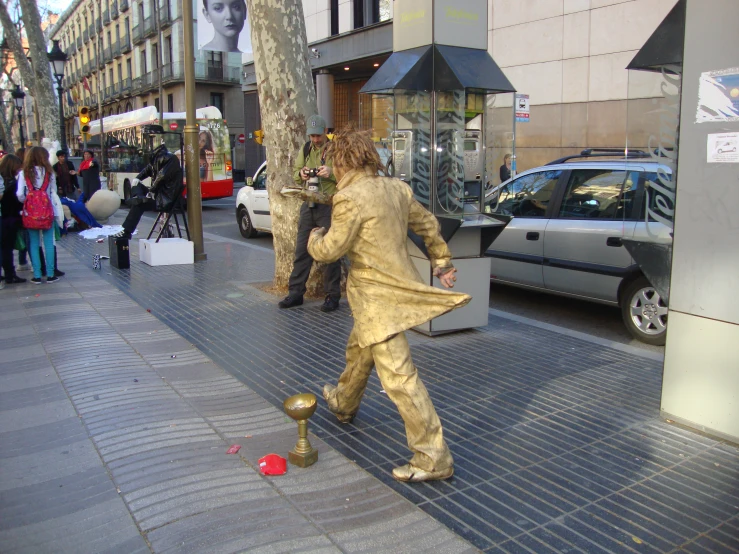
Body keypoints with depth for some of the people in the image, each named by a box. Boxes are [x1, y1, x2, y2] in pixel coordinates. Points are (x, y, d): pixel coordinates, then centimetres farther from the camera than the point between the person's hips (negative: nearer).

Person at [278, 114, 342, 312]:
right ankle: (296, 293, 15)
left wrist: (332, 172, -25)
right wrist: (301, 173, -6)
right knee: (302, 250, 7)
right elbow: (295, 173, 17)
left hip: (329, 206, -5)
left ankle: (332, 296, 8)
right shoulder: (305, 149, 13)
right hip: (308, 205, 5)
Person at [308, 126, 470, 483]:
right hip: (394, 286, 9)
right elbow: (428, 225, 15)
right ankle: (344, 404, 55)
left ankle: (433, 458, -4)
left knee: (398, 376, -8)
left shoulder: (350, 198, -19)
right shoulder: (396, 188, 6)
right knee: (358, 352, 30)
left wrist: (314, 238, 8)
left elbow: (330, 250, -15)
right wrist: (441, 260, 29)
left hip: (377, 298, -9)